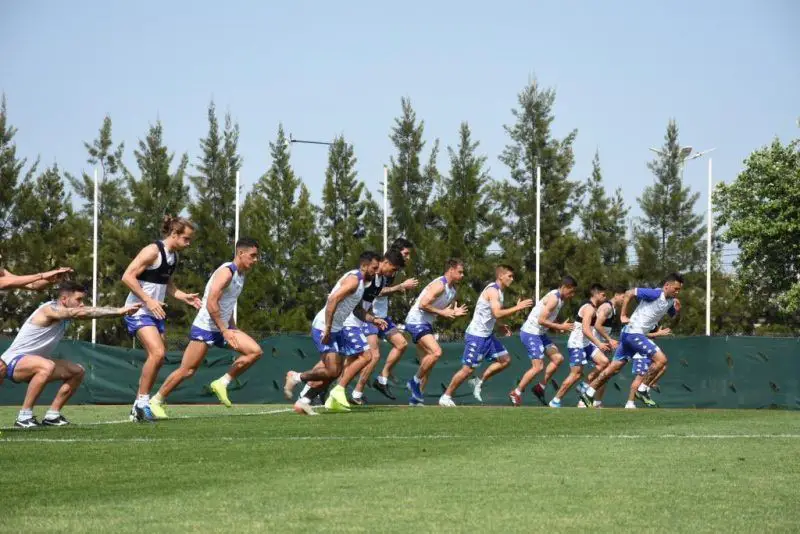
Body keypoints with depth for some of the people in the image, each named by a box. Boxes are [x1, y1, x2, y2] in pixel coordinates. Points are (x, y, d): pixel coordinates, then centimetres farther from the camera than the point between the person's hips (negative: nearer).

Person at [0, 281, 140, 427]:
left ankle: (52, 415, 7)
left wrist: (120, 311, -21)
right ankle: (24, 417, -31)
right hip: (14, 361, -10)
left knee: (77, 372, 6)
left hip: (33, 363, 10)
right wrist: (118, 311, -35)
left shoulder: (67, 315, 4)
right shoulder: (50, 309, -22)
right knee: (47, 366, -38)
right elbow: (82, 313, -34)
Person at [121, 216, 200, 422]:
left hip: (156, 312, 9)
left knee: (156, 359, 8)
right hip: (139, 311, -9)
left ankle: (138, 407, 16)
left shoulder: (173, 255, 11)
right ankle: (143, 401, -12)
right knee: (157, 352, -22)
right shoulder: (153, 251, -16)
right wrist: (148, 301, -25)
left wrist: (184, 297, 10)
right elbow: (127, 276, -21)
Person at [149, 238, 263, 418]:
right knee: (187, 370, -6)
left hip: (223, 327, 9)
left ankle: (222, 383, 1)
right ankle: (156, 401, 9)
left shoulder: (240, 275, 11)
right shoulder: (226, 272, -18)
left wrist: (232, 329, 21)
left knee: (255, 351, -7)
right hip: (205, 327, -9)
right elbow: (211, 304, -25)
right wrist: (225, 331, -25)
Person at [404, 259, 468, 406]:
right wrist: (442, 312, -20)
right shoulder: (439, 285, -18)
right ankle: (415, 381, -10)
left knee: (430, 358, 11)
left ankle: (416, 397, 17)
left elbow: (447, 312, 22)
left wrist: (455, 313, 0)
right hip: (417, 321, -10)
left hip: (427, 324, 10)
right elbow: (423, 304, -25)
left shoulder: (452, 290, 13)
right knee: (436, 352, -24)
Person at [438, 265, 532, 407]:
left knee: (505, 359, 8)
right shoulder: (492, 290, -17)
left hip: (487, 335, 10)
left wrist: (500, 325, 12)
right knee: (468, 368, -8)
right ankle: (446, 397, 1)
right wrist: (517, 307, -24)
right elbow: (497, 313, -29)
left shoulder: (498, 291, 13)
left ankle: (479, 383, 13)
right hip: (476, 335, -10)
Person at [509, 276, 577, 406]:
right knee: (538, 366, -12)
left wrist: (560, 327, 4)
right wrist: (560, 327, -20)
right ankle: (516, 393, -1)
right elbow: (541, 320, -25)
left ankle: (540, 388, 13)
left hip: (540, 333, 10)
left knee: (558, 358, 5)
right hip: (531, 333, -10)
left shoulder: (560, 299, 10)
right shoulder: (554, 298, -21)